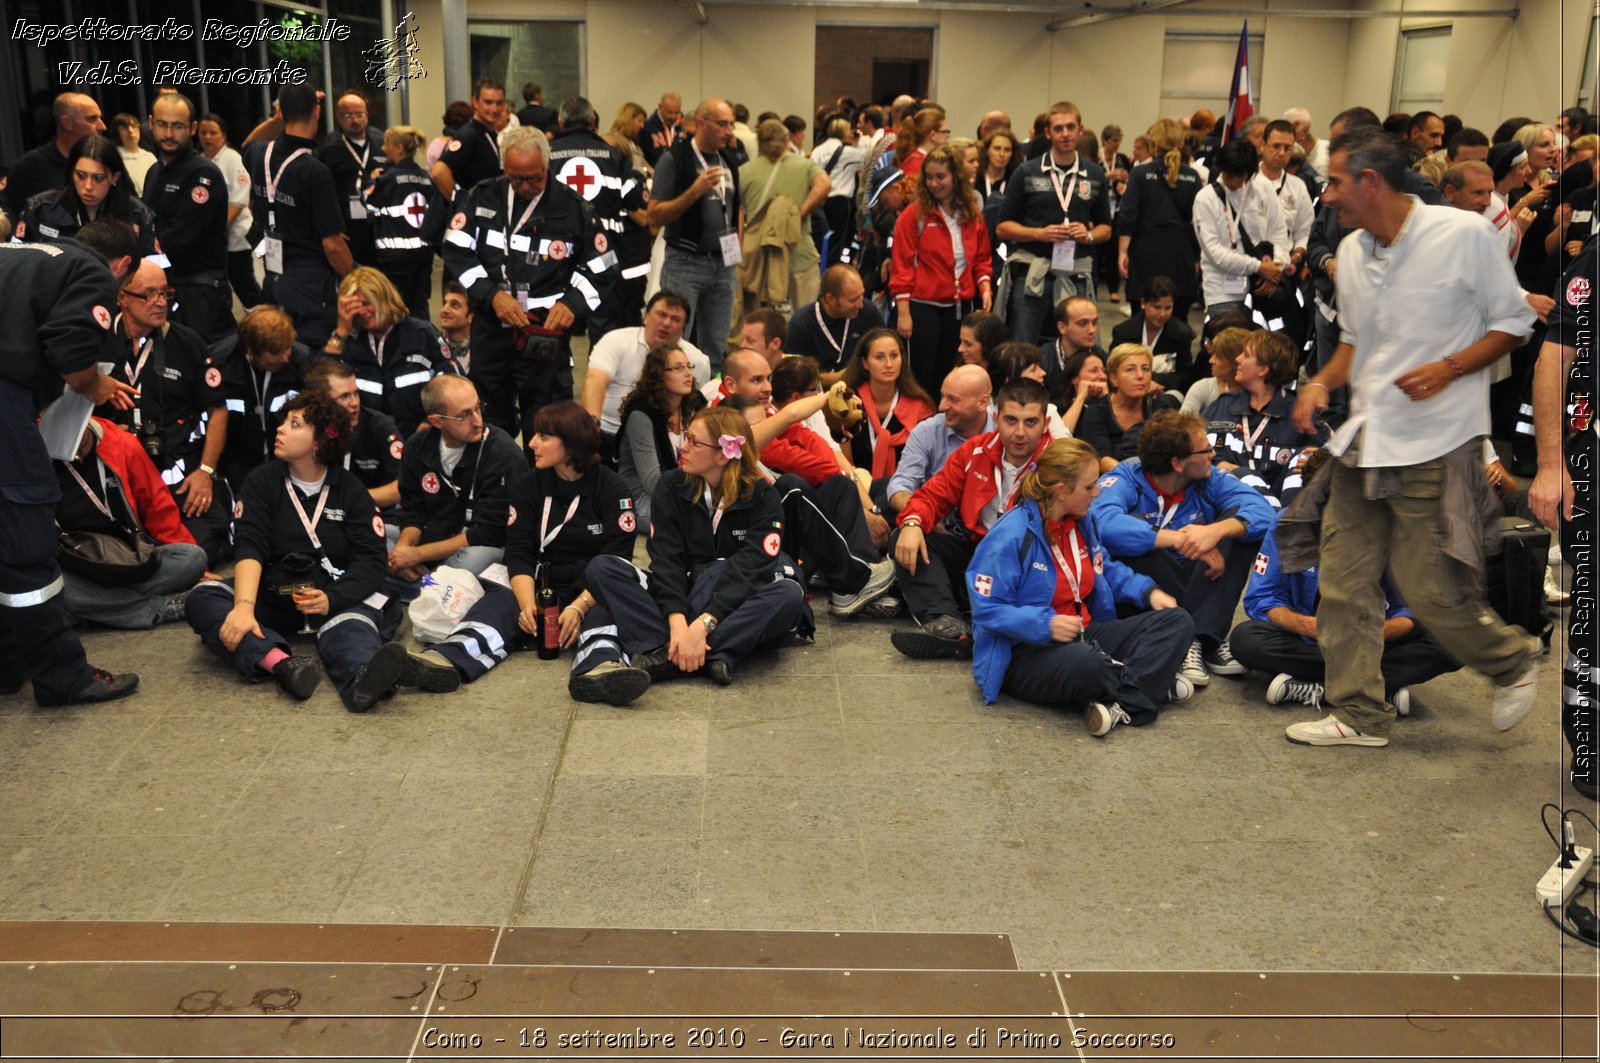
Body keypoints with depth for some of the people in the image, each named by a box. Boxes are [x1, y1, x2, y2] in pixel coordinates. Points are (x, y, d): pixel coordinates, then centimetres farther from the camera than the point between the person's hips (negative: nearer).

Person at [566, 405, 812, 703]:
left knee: (789, 594, -33)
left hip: (737, 605, -2)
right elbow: (666, 558, -12)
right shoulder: (671, 487, 0)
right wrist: (677, 622, -30)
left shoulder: (763, 497, -7)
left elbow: (749, 569, -20)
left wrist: (703, 625, -35)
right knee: (601, 568, -19)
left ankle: (665, 657, -41)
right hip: (677, 597, 2)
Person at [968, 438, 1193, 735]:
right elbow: (987, 609, -21)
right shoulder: (1010, 536, -18)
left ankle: (1124, 705, -27)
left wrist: (1147, 590, 7)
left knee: (1177, 622, -4)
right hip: (1025, 652, -9)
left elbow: (1106, 570, 24)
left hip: (1083, 636, 9)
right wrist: (1045, 624, -32)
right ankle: (1153, 681, -12)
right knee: (1084, 661, -44)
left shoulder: (1081, 521, 8)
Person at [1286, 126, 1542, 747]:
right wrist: (1323, 382, 2)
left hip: (1436, 441, -6)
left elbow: (1513, 322, -2)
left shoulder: (1463, 235, -9)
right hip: (1364, 440, 6)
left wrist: (1448, 369, -17)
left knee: (1428, 588, -3)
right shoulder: (1351, 251, 9)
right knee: (1342, 582, 3)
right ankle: (1360, 715, 15)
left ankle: (1514, 660, 26)